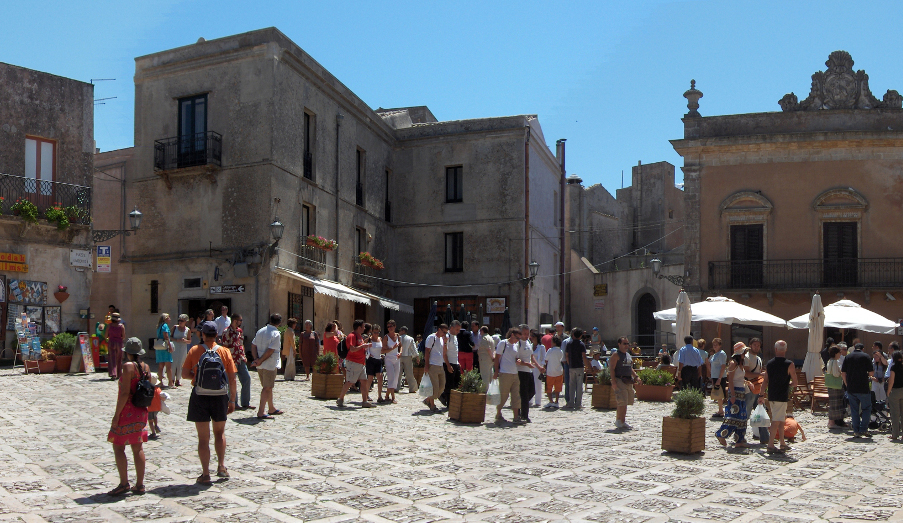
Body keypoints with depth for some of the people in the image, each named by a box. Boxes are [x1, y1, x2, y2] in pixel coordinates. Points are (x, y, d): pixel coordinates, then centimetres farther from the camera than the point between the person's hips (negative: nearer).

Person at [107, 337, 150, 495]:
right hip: (141, 412, 7)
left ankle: (124, 483, -1)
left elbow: (125, 393, -19)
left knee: (118, 447, 1)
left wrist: (116, 415, -15)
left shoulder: (128, 366, -13)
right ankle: (139, 485, 12)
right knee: (138, 448, 10)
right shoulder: (145, 367, 8)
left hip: (127, 411, -7)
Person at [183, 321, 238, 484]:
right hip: (220, 397, 1)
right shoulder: (224, 352, -3)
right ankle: (221, 466, 13)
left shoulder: (194, 351, -4)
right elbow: (232, 379, -3)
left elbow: (185, 374, -3)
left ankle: (205, 475, 9)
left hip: (200, 397, -1)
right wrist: (232, 400, 4)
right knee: (219, 432, 21)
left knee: (203, 437, 7)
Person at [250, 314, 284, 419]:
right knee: (267, 388, -1)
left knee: (268, 387, 19)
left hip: (260, 366, 7)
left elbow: (253, 345, 7)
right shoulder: (276, 334, -14)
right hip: (270, 365, -7)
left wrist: (257, 358, 1)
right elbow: (270, 351, -19)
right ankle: (260, 412, -5)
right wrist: (260, 361, -12)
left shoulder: (260, 331, 8)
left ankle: (272, 408, 32)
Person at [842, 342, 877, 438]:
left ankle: (856, 431, 7)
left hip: (851, 389, 3)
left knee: (854, 410, 8)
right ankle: (863, 429, 0)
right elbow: (871, 373, -6)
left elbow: (843, 373, 4)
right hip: (863, 388, -3)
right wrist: (870, 377, 17)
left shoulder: (848, 357, 6)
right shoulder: (866, 357, -3)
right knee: (866, 408, 9)